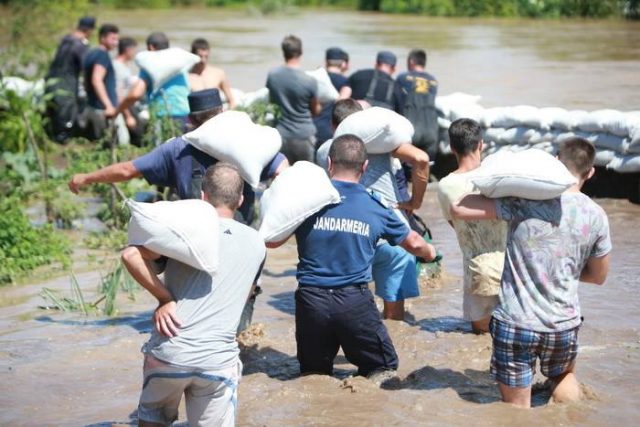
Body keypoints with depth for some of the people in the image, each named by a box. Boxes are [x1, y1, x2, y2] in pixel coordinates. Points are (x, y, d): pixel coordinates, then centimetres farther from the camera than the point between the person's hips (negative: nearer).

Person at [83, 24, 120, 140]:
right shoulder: (103, 55, -12)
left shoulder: (90, 54, 17)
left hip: (91, 107, 10)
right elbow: (97, 81, -24)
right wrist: (109, 105, -30)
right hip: (102, 109, -10)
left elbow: (86, 82, 26)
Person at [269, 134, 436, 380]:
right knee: (383, 369, 15)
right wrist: (430, 252, 43)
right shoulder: (375, 207, 5)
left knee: (313, 370, 22)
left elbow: (271, 241, 6)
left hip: (311, 298, 1)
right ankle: (375, 379, -14)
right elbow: (413, 243, 20)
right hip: (355, 302, -1)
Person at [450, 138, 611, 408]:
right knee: (565, 376, 33)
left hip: (514, 324, -3)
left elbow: (458, 209, -11)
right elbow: (598, 276, 10)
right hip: (564, 325, 3)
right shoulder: (596, 216, -3)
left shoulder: (523, 201, -12)